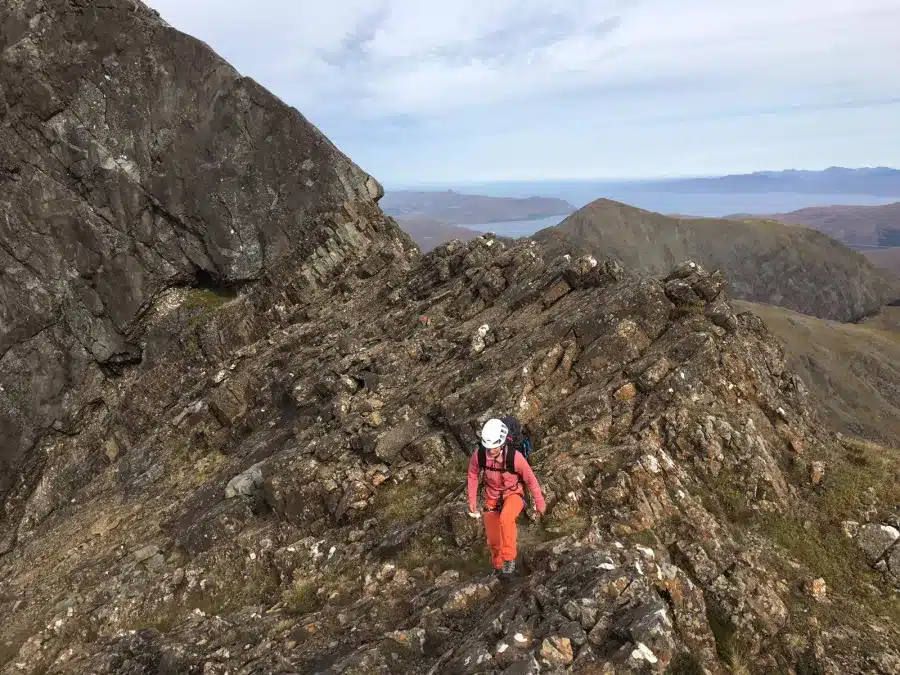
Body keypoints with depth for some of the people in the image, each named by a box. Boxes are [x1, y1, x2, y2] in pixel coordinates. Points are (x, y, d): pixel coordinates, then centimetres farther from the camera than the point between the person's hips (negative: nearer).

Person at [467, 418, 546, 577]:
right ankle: (498, 567, 41)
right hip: (492, 497, 3)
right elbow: (473, 475, -2)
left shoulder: (515, 457, -32)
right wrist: (472, 500, 3)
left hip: (513, 494, -3)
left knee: (506, 519, -36)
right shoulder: (478, 455, -24)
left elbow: (531, 480, -15)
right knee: (493, 540, 9)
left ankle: (509, 559, -17)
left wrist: (540, 503, -4)